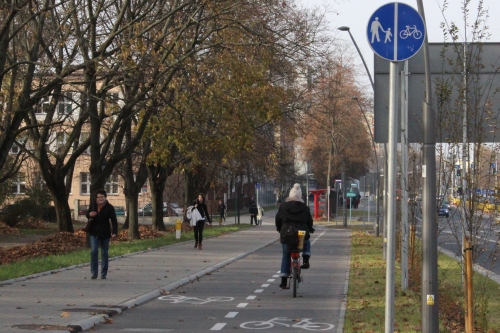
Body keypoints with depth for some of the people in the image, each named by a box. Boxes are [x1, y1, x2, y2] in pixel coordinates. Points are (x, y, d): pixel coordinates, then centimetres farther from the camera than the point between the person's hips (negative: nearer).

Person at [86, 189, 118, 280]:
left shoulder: (109, 207, -8)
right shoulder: (93, 205, 3)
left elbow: (114, 220, -13)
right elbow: (87, 215, 18)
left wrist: (114, 232, -26)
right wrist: (89, 214, -8)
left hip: (105, 233, -2)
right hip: (94, 233, 2)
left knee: (104, 253, 6)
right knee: (94, 251, -10)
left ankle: (103, 274, 14)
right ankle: (94, 273, -4)